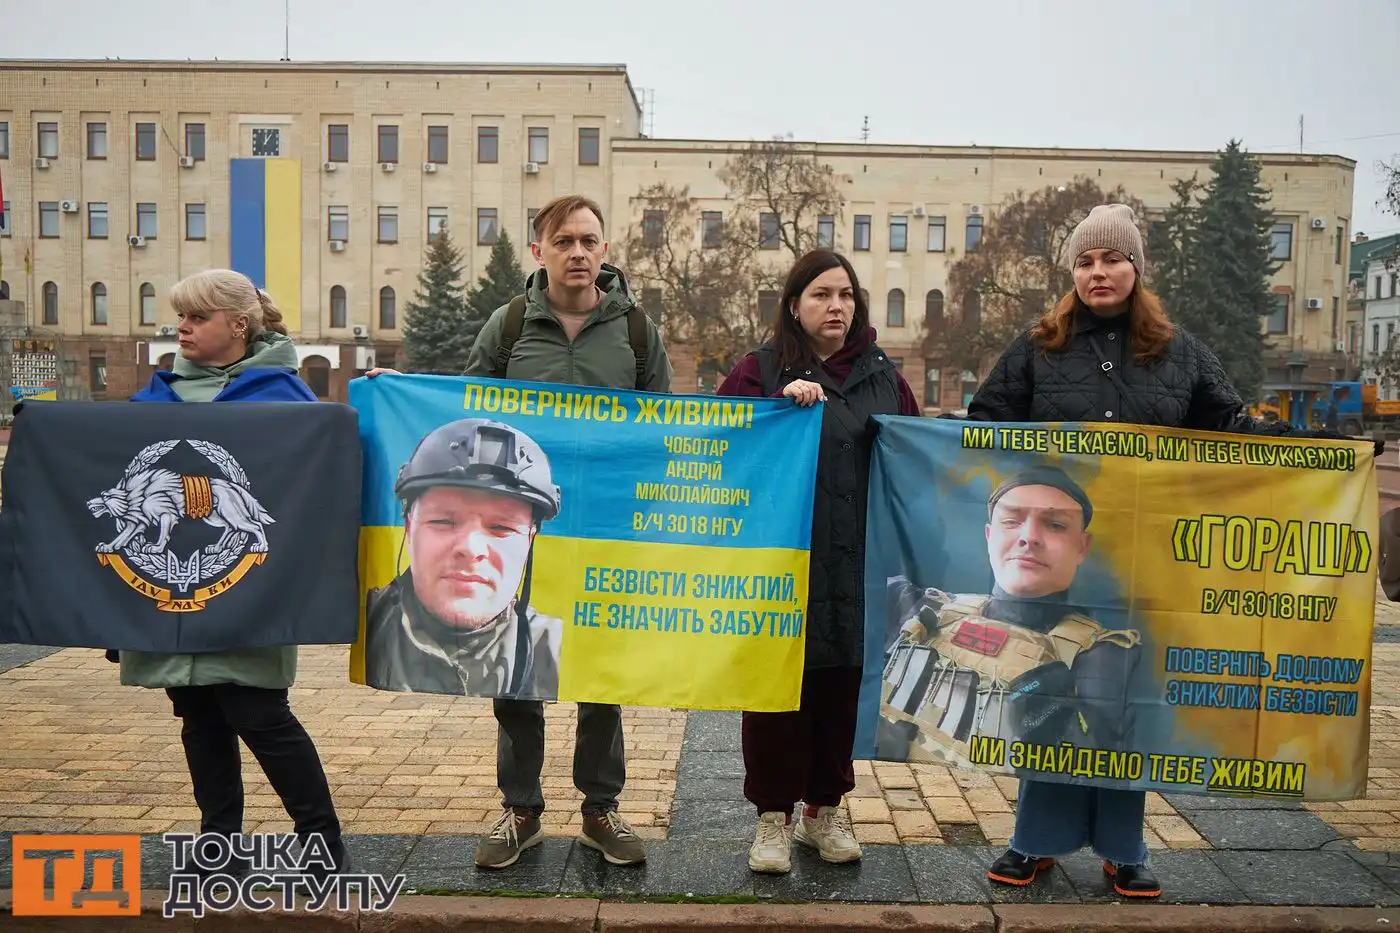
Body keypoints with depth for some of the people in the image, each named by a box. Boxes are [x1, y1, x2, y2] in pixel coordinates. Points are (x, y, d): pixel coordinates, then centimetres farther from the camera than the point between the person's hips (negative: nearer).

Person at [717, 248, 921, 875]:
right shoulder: (763, 368, 3)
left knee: (841, 686, 10)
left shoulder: (883, 376, 12)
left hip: (855, 565, 3)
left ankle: (824, 810, 27)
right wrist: (782, 402, -18)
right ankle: (773, 816, 17)